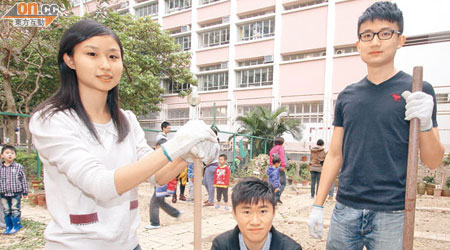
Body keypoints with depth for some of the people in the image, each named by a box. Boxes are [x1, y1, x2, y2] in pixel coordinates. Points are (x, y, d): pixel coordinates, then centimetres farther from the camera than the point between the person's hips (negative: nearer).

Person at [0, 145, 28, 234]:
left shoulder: (19, 167, -3)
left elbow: (23, 180, 1)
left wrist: (25, 191, 1)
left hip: (16, 193, -3)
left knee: (15, 210, 2)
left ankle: (16, 226, 15)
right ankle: (9, 226, 23)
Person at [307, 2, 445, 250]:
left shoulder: (417, 91, -2)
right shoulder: (347, 96, 6)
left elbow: (433, 162, -2)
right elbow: (335, 155, 8)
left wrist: (425, 123, -20)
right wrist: (317, 205, 6)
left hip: (391, 214, -2)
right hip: (345, 209, 3)